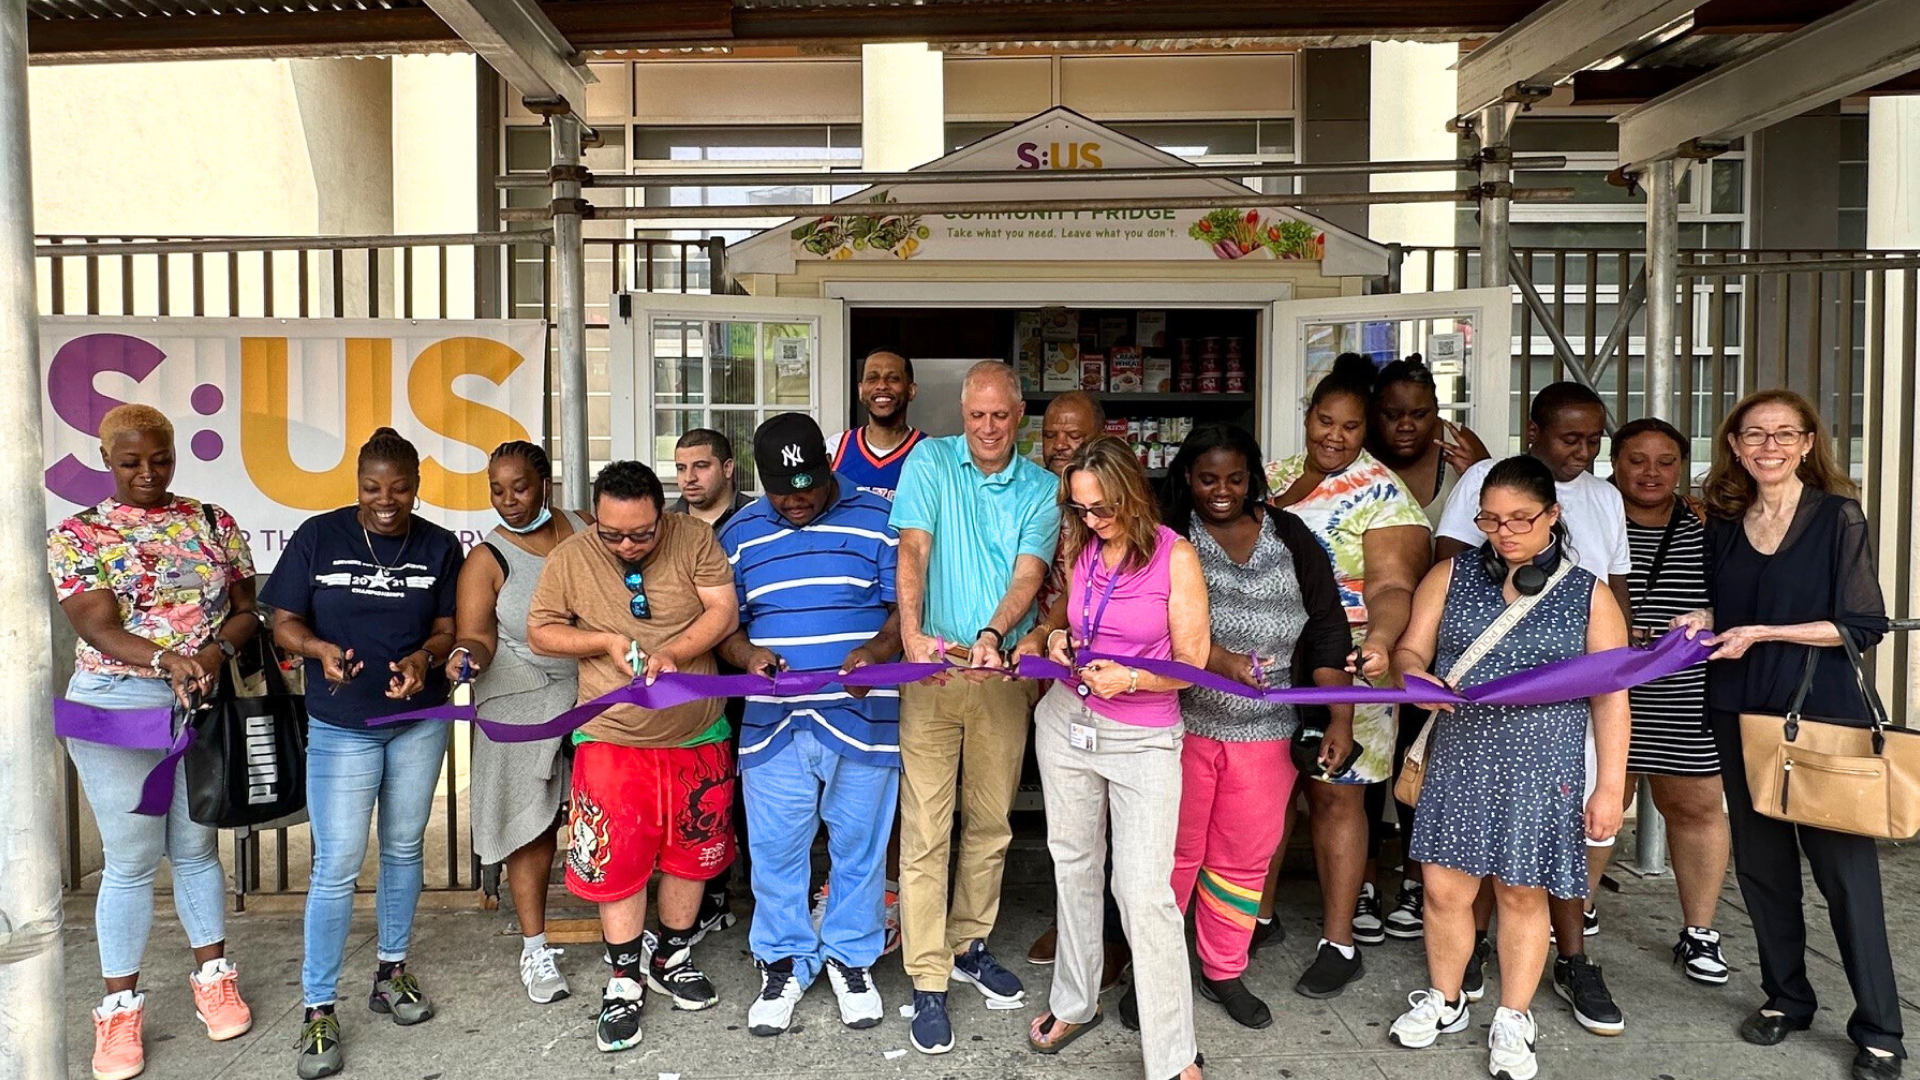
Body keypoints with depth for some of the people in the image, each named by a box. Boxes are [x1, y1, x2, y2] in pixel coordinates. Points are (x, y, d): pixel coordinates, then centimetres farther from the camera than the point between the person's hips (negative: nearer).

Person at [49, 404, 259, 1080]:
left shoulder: (214, 524, 4)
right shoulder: (77, 535, -3)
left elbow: (247, 611, 4)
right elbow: (97, 627, -14)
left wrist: (216, 651, -17)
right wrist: (166, 658, -31)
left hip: (204, 703, 2)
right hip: (117, 707, -2)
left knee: (197, 848, 14)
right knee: (131, 861, 4)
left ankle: (212, 977, 30)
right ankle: (120, 1007, 19)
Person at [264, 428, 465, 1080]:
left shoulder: (439, 547, -1)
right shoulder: (318, 536, -6)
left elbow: (448, 628, 1)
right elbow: (284, 623, -3)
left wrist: (423, 657, -21)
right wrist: (321, 650, -24)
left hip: (419, 720, 3)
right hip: (340, 727, -2)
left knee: (403, 850, 15)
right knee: (337, 867, -4)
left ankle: (392, 971, 33)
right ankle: (318, 1011, 8)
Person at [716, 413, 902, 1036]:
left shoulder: (876, 518, 0)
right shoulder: (741, 533, 8)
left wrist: (877, 650, -21)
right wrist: (747, 654, -12)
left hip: (863, 718, -2)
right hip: (774, 722, 2)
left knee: (860, 845, 9)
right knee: (776, 849, 8)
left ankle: (851, 959, 29)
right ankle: (783, 963, 27)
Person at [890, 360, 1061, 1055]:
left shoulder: (1041, 489, 6)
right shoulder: (929, 462, 2)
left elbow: (1029, 573, -6)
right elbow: (913, 551, -9)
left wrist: (991, 636, -25)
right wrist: (913, 636, -25)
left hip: (1002, 673, 2)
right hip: (931, 669, -2)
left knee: (991, 824, 13)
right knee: (925, 831, -2)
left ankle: (969, 946, 32)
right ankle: (928, 983, 8)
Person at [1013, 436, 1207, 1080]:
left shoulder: (1175, 556, -10)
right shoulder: (1081, 550, 3)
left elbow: (1191, 662, -8)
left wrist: (1130, 678, -23)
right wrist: (1054, 636, -3)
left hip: (1143, 737, -5)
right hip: (1067, 722, 5)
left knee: (1145, 893, -8)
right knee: (1073, 865, 15)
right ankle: (1075, 1003, 35)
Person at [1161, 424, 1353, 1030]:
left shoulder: (1290, 538, 6)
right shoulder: (1169, 538, -3)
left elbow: (1327, 633, 4)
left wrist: (1340, 721, -4)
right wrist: (1219, 659, -31)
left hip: (1265, 731, 3)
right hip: (1183, 723, -2)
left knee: (1244, 858, 13)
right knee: (1174, 854, 7)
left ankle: (1224, 973, 31)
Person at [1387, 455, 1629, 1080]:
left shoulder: (1588, 595, 2)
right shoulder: (1452, 577, 5)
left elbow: (1610, 697, 2)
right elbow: (1410, 650, 5)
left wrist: (1611, 786, -2)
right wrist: (1416, 676, -20)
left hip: (1542, 770, -1)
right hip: (1459, 760, 1)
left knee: (1523, 893, 7)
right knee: (1445, 888, 4)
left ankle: (1513, 1022, 25)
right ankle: (1444, 1002, 27)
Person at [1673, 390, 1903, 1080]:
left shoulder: (1839, 518, -5)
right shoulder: (1723, 524, 8)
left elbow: (1864, 626, -9)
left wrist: (1762, 633, -16)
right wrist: (1703, 624, -1)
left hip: (1820, 712, -4)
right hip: (1740, 712, 5)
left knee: (1844, 864, -1)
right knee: (1760, 861, 11)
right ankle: (1786, 998, 27)